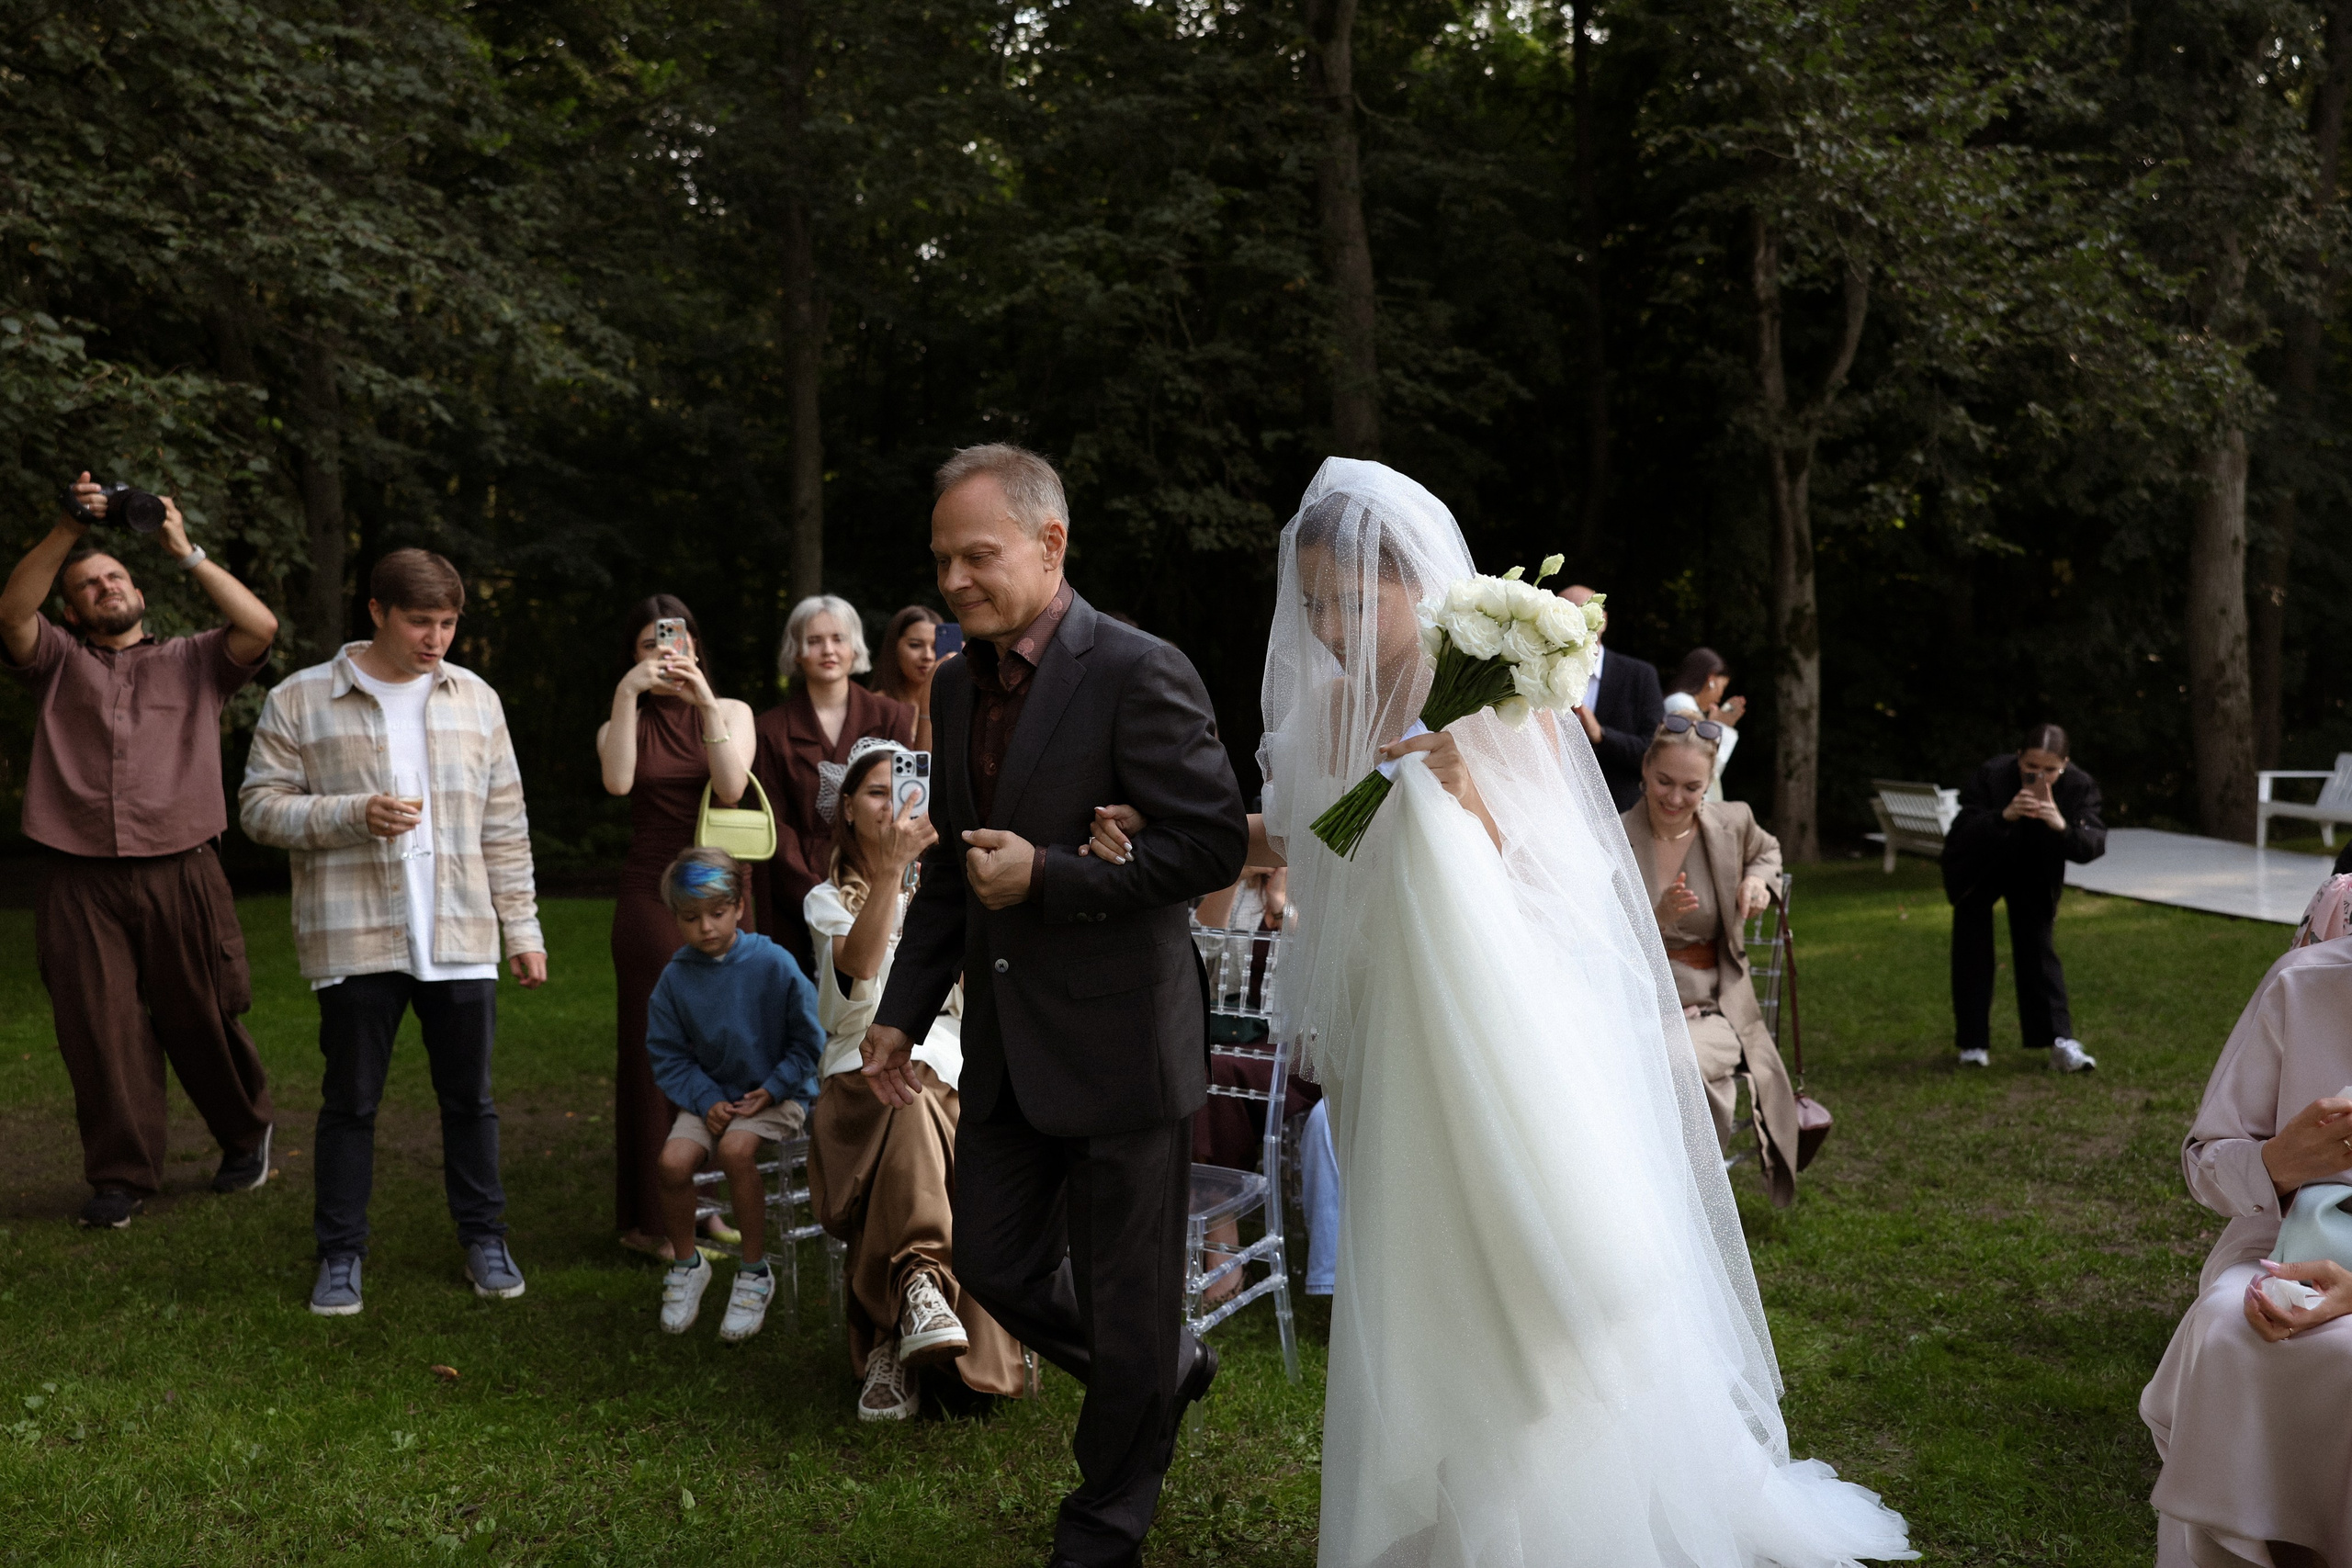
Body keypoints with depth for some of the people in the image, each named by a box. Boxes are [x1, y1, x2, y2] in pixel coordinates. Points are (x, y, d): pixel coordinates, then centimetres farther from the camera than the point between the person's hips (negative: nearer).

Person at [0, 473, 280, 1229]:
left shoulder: (195, 662, 15)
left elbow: (260, 627, -2)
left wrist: (186, 553, -2)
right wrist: (67, 532, -11)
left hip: (180, 874, -1)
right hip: (79, 879, 1)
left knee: (202, 1021, 5)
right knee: (101, 1031, 0)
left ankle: (245, 1136, 27)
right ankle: (121, 1176, 10)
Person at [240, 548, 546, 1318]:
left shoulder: (475, 699, 8)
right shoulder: (300, 701, -1)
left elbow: (505, 827, 10)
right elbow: (260, 806, -2)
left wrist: (522, 928, 7)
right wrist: (354, 814, -18)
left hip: (461, 939, 2)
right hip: (354, 939, -2)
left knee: (469, 1097, 10)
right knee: (351, 1102, 7)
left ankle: (483, 1238, 24)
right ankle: (340, 1253, 20)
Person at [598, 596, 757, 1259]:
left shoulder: (731, 712, 10)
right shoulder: (623, 724, 9)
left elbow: (732, 787, -9)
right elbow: (617, 782, -14)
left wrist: (705, 702, -15)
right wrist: (627, 695, -18)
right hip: (650, 896, -1)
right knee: (655, 1050, -1)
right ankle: (652, 1217, 6)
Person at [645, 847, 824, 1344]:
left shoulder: (773, 964, -12)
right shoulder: (676, 978, -3)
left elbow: (808, 1041, -5)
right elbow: (669, 1056, 3)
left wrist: (772, 1090, -13)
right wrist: (707, 1101, -12)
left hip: (775, 1094, -4)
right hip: (710, 1095, 4)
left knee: (735, 1149, -32)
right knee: (674, 1160, -22)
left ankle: (755, 1273, -12)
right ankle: (686, 1264, 7)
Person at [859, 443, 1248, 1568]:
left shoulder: (1140, 674, -15)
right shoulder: (956, 686, 8)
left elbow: (1214, 845, -18)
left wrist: (1046, 873, -21)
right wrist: (903, 1010, 11)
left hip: (1118, 1041, -7)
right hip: (1006, 1046, 7)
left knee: (1125, 1301, 8)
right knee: (997, 1267, 16)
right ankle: (1170, 1369, 42)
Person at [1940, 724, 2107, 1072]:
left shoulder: (2080, 786, -24)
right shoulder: (1991, 776, -32)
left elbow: (2094, 845, -30)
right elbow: (1963, 834, -37)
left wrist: (2062, 826, -51)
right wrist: (2003, 817, -55)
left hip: (2033, 877, 2)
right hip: (1978, 873, -2)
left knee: (2039, 947, -2)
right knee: (1972, 951, -1)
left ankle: (2060, 1043, -3)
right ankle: (1973, 1044, 8)